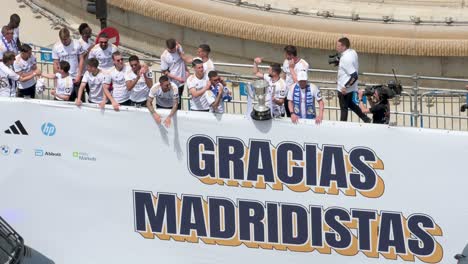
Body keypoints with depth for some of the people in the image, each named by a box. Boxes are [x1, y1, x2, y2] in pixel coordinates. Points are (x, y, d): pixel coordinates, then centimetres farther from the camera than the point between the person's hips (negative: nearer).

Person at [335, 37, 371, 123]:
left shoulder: (346, 59, -30)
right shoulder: (352, 52, -2)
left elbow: (354, 76, -31)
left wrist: (345, 87, -26)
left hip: (344, 88, -9)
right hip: (351, 87, 9)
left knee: (344, 107, 8)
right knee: (350, 103, 27)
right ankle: (365, 119, 33)